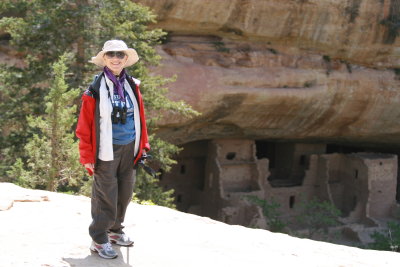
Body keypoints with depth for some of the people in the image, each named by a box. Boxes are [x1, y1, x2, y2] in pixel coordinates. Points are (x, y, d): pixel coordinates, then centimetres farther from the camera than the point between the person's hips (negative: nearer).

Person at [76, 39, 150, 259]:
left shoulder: (132, 86, 5)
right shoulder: (96, 89, -10)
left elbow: (140, 117, 12)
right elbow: (84, 125, -9)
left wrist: (143, 146, 12)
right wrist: (87, 156, -11)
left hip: (129, 149, 5)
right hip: (108, 150, -5)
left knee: (125, 193, 15)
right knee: (106, 196, 0)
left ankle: (115, 230, 34)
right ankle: (99, 239, 14)